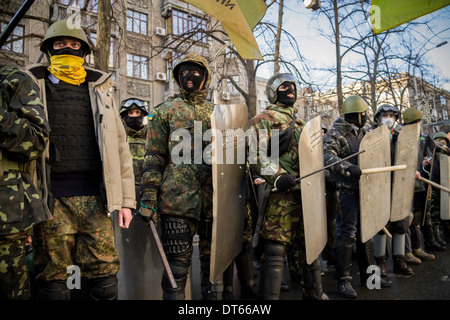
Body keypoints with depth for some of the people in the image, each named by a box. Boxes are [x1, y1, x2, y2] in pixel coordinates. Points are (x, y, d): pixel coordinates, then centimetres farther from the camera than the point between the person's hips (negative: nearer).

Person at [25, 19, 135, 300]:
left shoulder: (100, 88, 14)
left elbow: (119, 145, 11)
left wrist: (126, 199, 4)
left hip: (93, 195, 1)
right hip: (50, 196, 0)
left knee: (105, 278, 2)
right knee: (52, 279, 6)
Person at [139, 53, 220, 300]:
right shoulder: (165, 111, 8)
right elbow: (153, 158, 2)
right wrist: (148, 197, -7)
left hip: (215, 201, 3)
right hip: (178, 200, -3)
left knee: (213, 261, 12)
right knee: (177, 265, 2)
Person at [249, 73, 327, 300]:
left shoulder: (299, 122, 24)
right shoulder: (264, 119, 0)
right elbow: (255, 155, -12)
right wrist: (277, 176, -23)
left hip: (307, 192, 8)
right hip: (282, 193, -7)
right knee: (276, 250, -8)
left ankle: (314, 293, 33)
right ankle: (270, 296, 4)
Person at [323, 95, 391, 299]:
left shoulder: (362, 133, 18)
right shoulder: (335, 134, -9)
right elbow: (327, 156, -26)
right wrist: (348, 167, -38)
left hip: (364, 189, 8)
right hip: (347, 191, -8)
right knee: (347, 234, -7)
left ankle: (368, 273, 28)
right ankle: (343, 280, 3)